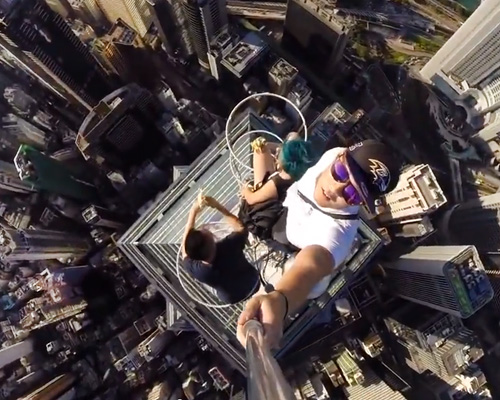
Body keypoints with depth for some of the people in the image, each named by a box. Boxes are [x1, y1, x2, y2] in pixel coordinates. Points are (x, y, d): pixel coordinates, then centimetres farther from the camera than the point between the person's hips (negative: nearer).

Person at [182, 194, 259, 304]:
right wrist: (218, 206, -23)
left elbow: (185, 246, -14)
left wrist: (194, 210, -18)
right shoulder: (228, 247, -40)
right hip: (253, 284, -1)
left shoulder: (193, 269, -34)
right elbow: (241, 227, -19)